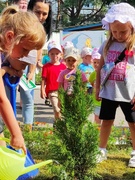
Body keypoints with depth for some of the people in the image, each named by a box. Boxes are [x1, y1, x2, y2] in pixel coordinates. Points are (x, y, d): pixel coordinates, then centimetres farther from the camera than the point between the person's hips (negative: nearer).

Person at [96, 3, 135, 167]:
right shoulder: (107, 45, 4)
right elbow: (100, 68, 11)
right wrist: (97, 89, 10)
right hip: (108, 92, 3)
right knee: (106, 121, 12)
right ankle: (102, 151, 26)